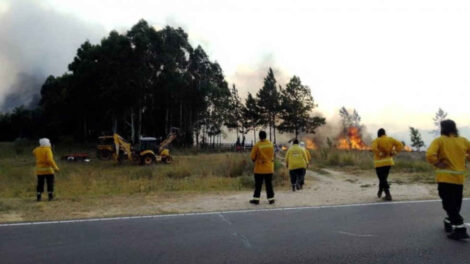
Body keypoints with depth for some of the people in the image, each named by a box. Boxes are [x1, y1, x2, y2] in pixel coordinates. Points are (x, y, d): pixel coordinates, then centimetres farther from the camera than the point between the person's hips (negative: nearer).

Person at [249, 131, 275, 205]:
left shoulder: (257, 145, -14)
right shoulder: (271, 144, -2)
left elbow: (253, 157, -9)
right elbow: (272, 155, 8)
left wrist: (255, 160, 11)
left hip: (259, 168, -3)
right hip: (269, 168, 3)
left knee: (258, 184, 5)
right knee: (269, 184, 10)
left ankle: (256, 199, 6)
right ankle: (271, 199, 11)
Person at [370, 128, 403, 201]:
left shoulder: (376, 140, -9)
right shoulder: (390, 139, 4)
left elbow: (373, 148, -28)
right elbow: (400, 145, -2)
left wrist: (380, 154, -16)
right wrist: (394, 152, -2)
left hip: (379, 163, -5)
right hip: (388, 161, 5)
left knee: (383, 179, -1)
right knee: (384, 178, 21)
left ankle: (388, 195, -10)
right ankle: (380, 191, 30)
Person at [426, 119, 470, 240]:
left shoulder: (439, 140, -8)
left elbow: (430, 155, -23)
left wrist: (438, 164, -9)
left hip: (445, 177, -5)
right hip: (459, 178, 5)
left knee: (449, 205, -1)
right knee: (455, 205, 19)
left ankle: (460, 230, -8)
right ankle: (448, 224, 32)